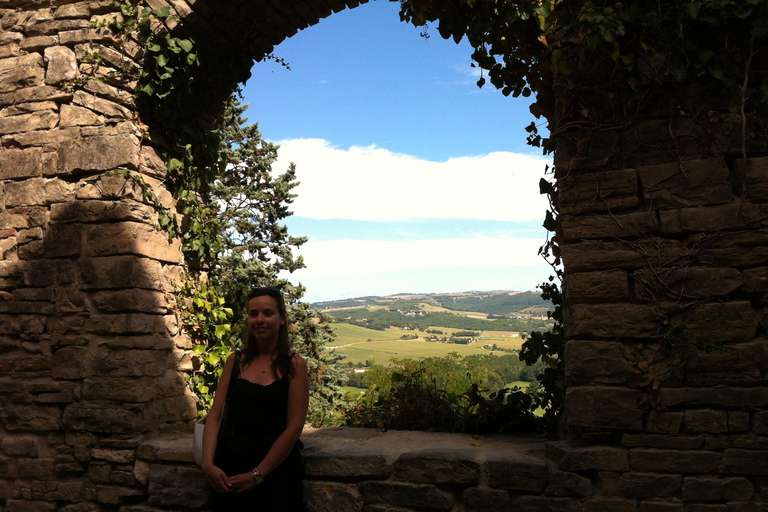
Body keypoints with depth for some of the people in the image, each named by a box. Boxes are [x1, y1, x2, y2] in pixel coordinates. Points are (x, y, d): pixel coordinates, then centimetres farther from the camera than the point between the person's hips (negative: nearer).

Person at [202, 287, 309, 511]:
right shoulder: (235, 361, 5)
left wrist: (257, 475, -13)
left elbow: (293, 427, -10)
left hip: (277, 471, -3)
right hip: (232, 470, 3)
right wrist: (208, 464, -12)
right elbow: (215, 416, 2)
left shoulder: (294, 365, -5)